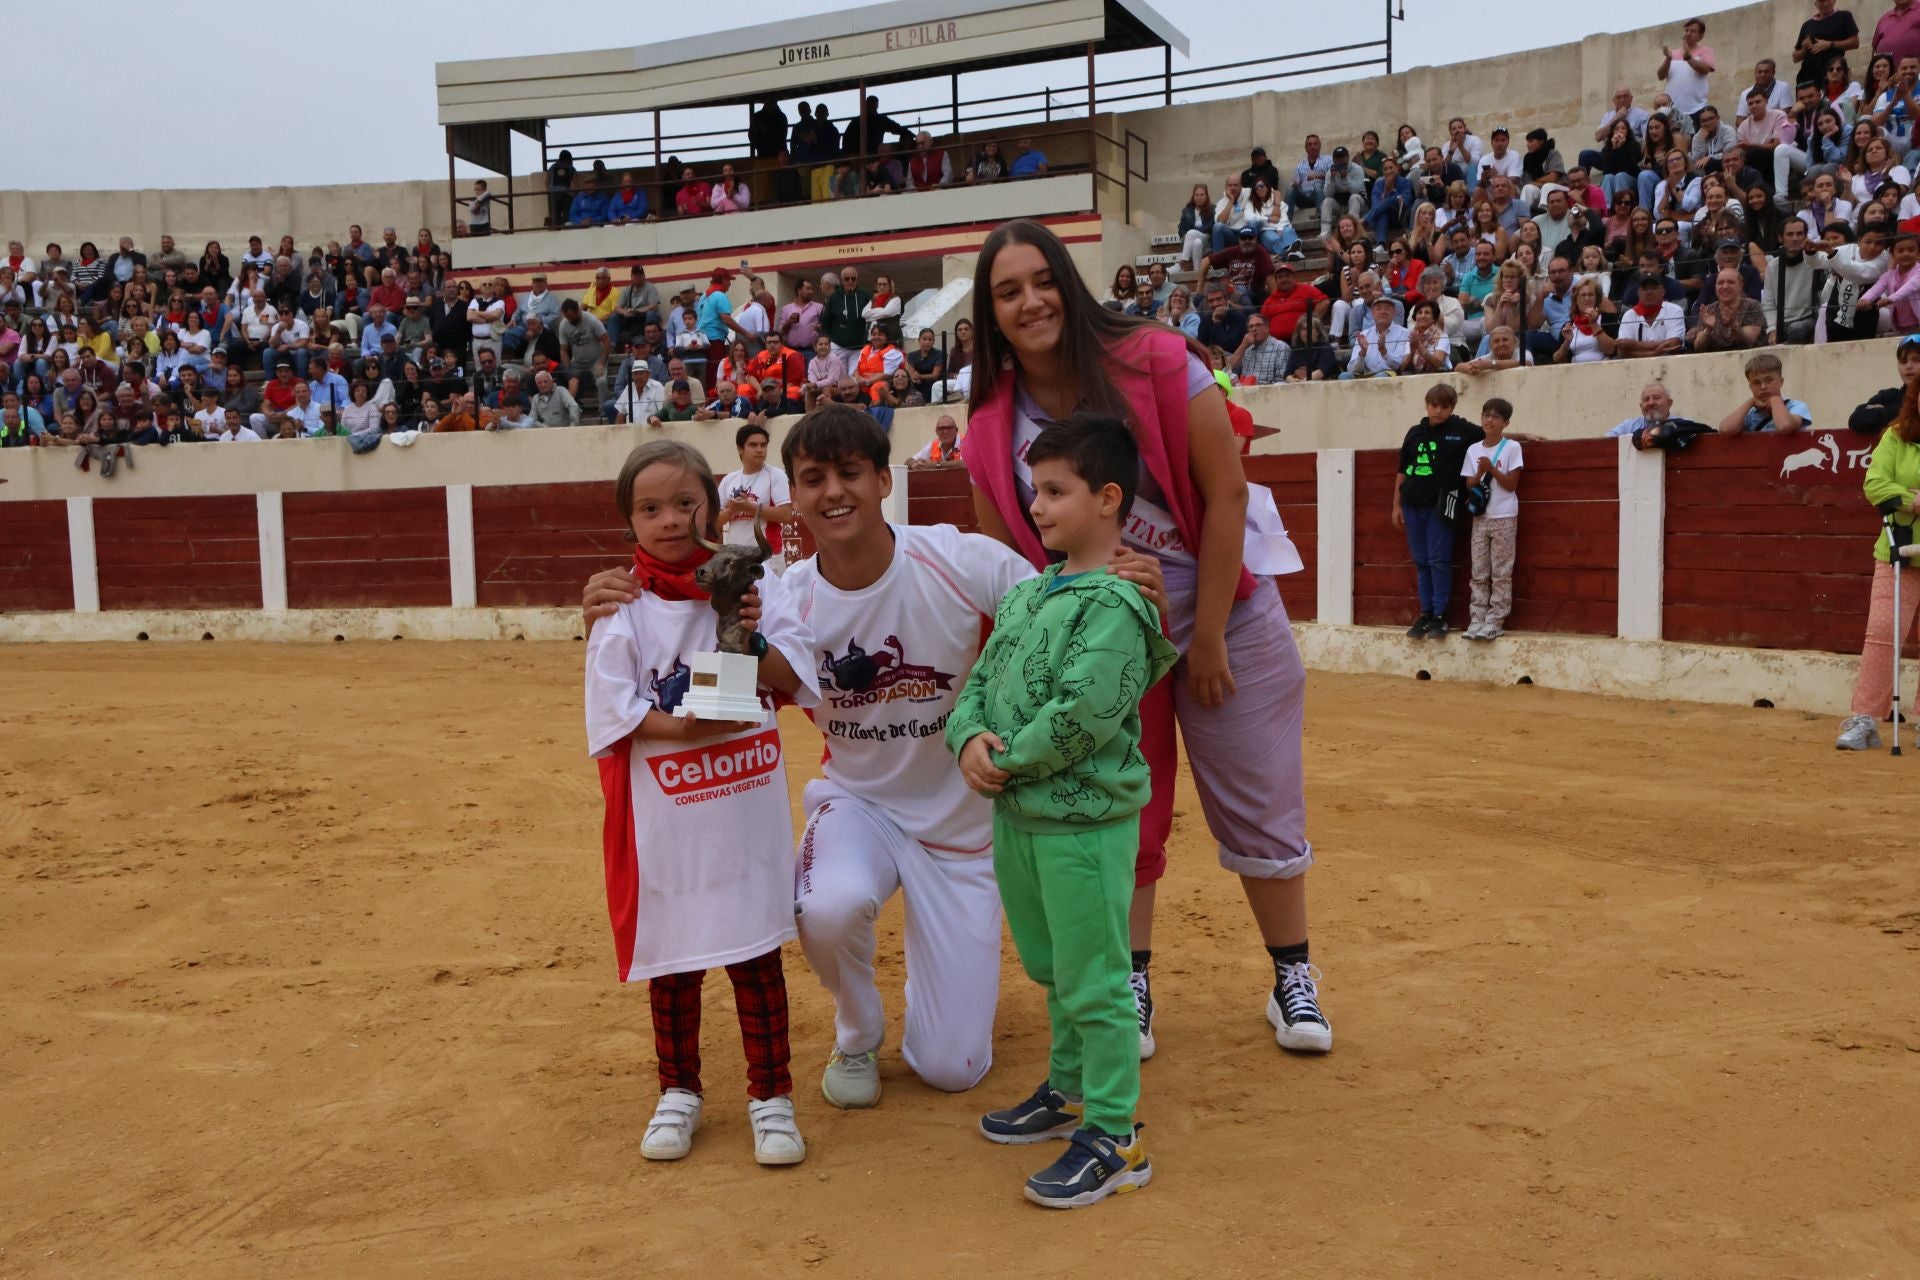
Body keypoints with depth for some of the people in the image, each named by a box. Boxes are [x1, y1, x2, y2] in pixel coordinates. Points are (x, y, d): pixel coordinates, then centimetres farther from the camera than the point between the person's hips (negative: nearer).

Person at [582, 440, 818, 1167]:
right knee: (673, 958, 12)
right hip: (665, 817, 0)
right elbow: (616, 716, -10)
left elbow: (793, 682, -2)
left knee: (757, 954, 8)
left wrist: (750, 636, -18)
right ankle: (678, 1092, 31)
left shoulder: (749, 584, 1)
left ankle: (771, 1095, 22)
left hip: (749, 813, 1)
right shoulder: (623, 610, -4)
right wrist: (693, 726, -21)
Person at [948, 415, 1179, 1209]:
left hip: (1085, 819, -9)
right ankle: (1069, 1092, 41)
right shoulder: (1025, 593, 10)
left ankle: (1114, 1139, 14)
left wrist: (1006, 760, -14)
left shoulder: (1116, 604, -17)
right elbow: (979, 683, 11)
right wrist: (969, 740, -9)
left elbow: (1080, 717, -25)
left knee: (1094, 983, 1)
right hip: (1019, 812, 9)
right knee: (1052, 971, 23)